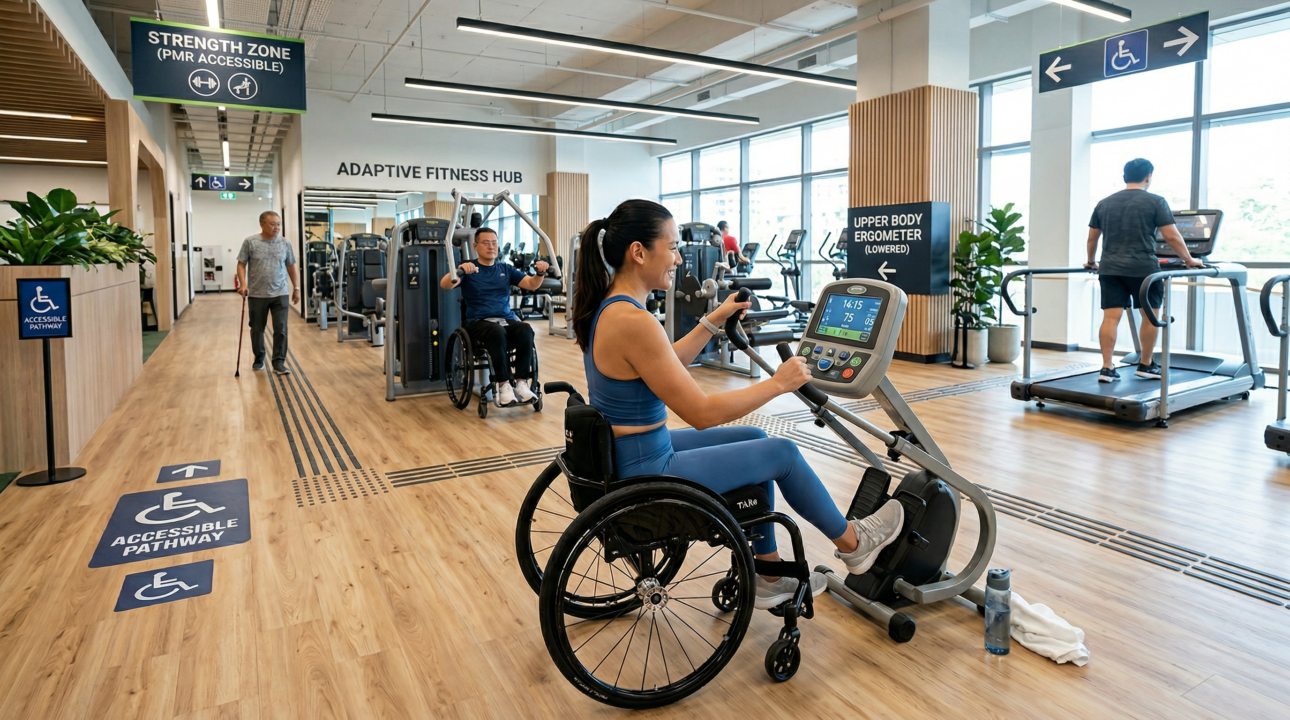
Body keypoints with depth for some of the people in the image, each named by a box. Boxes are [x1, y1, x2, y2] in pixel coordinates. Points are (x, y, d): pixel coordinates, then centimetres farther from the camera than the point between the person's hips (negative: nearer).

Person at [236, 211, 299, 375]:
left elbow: (291, 267, 10)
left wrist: (296, 288, 8)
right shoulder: (250, 242, -3)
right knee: (257, 329, 11)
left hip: (280, 294, 1)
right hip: (257, 294, -1)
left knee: (281, 329, -3)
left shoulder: (285, 243, 3)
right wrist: (243, 284, -14)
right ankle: (259, 359, 27)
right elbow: (241, 264, -1)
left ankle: (279, 362, 3)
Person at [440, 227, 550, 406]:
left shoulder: (506, 269, 18)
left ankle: (521, 382, -28)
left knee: (526, 330, -31)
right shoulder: (468, 269, 6)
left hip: (507, 320, 3)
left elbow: (532, 284, 8)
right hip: (478, 322, -3)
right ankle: (503, 384, -30)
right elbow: (445, 285, -13)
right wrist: (459, 269, -33)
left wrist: (540, 273, -14)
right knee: (497, 332, -39)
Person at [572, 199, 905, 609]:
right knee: (782, 453, 6)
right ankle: (853, 543, 34)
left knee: (755, 440, 20)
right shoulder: (633, 321, -28)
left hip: (621, 457, 9)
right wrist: (777, 384, -13)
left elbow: (668, 364, 17)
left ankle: (767, 578, 31)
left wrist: (715, 320, 14)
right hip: (644, 476, -9)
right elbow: (701, 413, -24)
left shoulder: (605, 306, 2)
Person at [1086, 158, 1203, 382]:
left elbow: (1092, 237, 17)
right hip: (1143, 268, -3)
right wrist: (1189, 260, 8)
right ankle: (1146, 365, 19)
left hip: (1110, 269, 4)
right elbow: (1171, 236, -3)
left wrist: (1091, 262, 30)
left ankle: (1107, 368, -4)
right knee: (1149, 316, 11)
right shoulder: (1155, 202, 0)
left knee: (1110, 317, 0)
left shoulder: (1104, 204, 13)